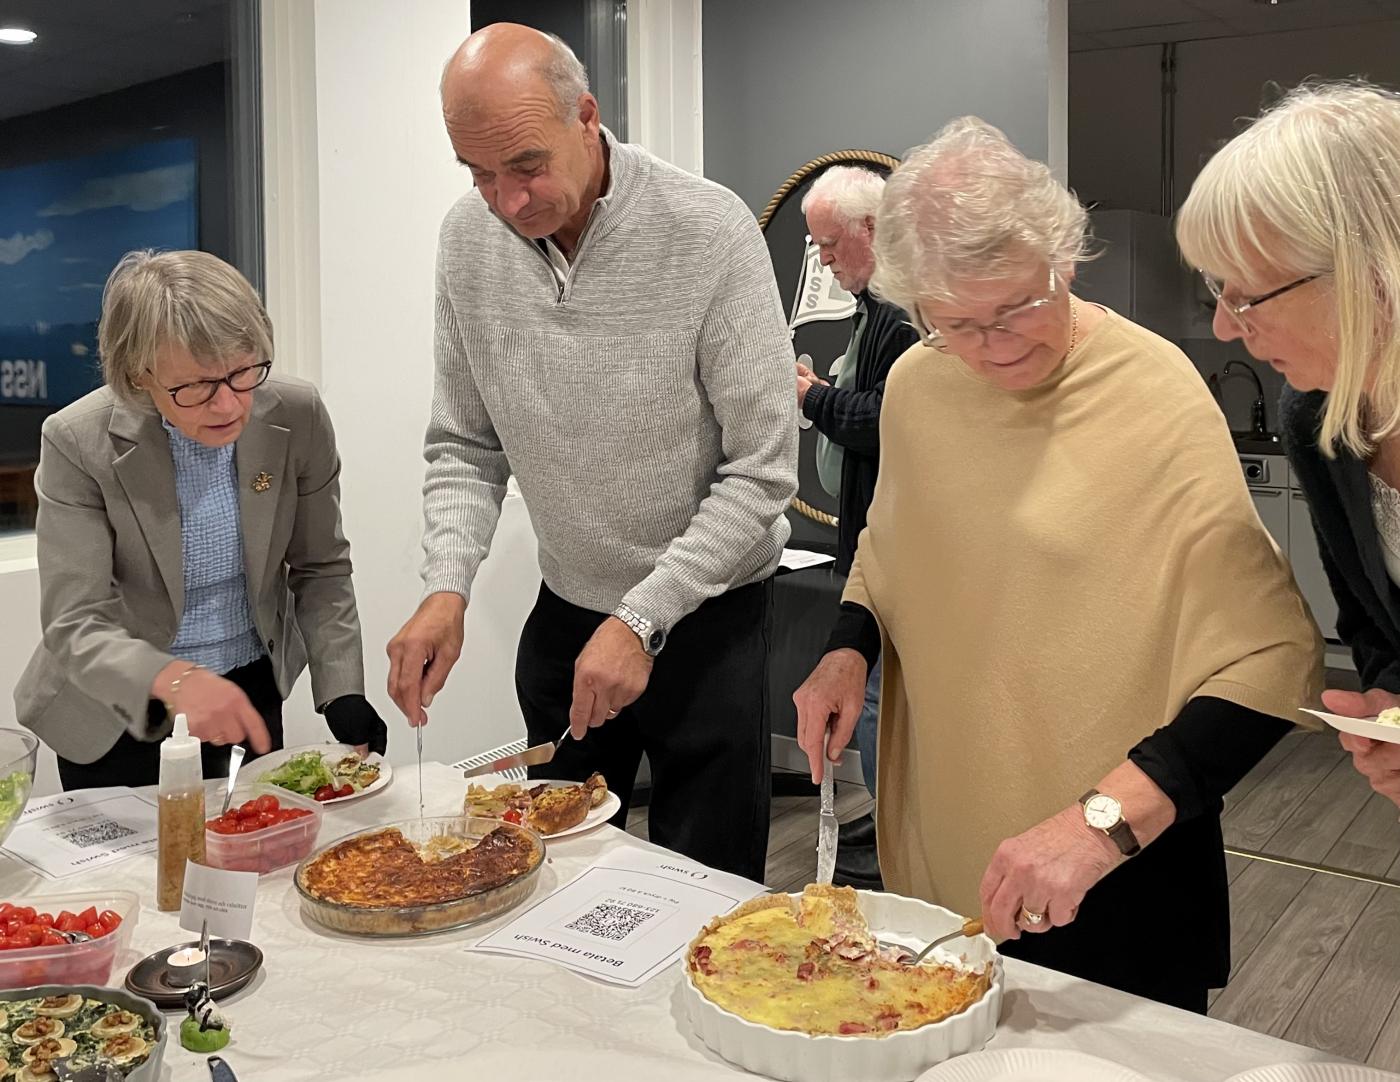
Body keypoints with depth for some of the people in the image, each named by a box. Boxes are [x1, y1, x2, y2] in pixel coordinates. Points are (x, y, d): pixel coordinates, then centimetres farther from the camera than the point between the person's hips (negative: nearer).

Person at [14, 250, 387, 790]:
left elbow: (320, 567, -4)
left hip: (251, 693, 3)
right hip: (115, 715, -2)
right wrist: (173, 680, -45)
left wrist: (342, 693, -16)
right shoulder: (78, 442, -23)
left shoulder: (298, 415, -16)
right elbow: (75, 626, -25)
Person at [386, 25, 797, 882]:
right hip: (566, 610, 4)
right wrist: (447, 589, -14)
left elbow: (762, 472, -18)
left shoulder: (709, 231, -20)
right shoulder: (469, 240, -6)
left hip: (706, 616, -4)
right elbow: (466, 447, 2)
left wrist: (644, 620, -22)